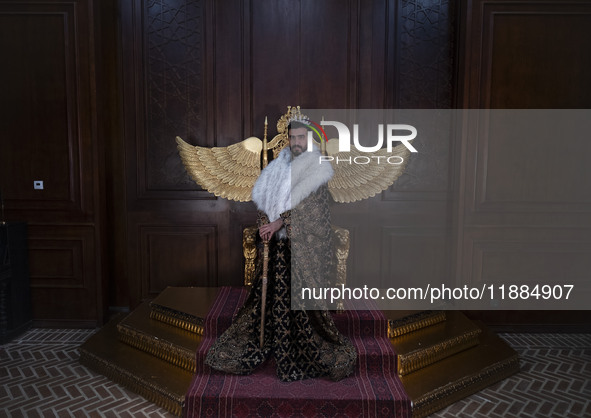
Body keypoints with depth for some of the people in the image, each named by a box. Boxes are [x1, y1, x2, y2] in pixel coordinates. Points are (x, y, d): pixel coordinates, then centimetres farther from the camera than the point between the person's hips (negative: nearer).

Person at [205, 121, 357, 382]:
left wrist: (280, 222, -17)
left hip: (303, 245, -5)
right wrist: (265, 223, -6)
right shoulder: (279, 167, 12)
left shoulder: (317, 169, -3)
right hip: (278, 243, 5)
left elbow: (308, 206, -13)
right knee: (271, 293, 10)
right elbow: (262, 195, 10)